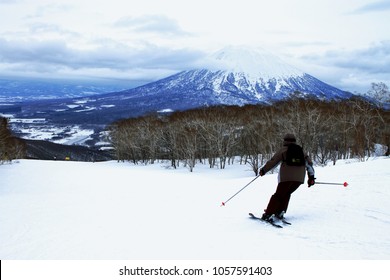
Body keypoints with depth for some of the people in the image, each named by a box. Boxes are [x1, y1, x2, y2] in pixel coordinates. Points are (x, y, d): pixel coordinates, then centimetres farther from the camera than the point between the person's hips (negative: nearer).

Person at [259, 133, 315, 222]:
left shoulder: (283, 150, 6)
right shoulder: (301, 151, 19)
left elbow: (273, 161, 3)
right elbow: (309, 162, 15)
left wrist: (263, 170, 14)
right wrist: (311, 176, 17)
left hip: (286, 177, -4)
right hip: (299, 178, 4)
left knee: (278, 195, 2)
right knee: (286, 194, 21)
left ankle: (269, 214, -7)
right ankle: (280, 212, 12)